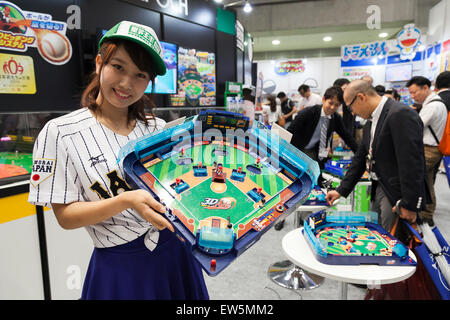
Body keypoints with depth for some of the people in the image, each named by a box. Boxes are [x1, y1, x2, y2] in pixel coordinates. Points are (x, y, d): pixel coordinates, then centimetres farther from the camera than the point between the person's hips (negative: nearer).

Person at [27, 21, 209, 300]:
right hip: (120, 267, -3)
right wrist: (127, 201, -27)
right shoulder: (60, 132, -10)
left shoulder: (157, 128, 0)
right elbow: (65, 216, -12)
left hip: (175, 253, 4)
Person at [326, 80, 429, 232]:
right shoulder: (370, 122, 12)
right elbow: (361, 158, 15)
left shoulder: (401, 115, -19)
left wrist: (409, 204, -21)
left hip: (396, 195, -9)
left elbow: (412, 163, -23)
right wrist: (341, 190, 12)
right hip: (378, 190, 9)